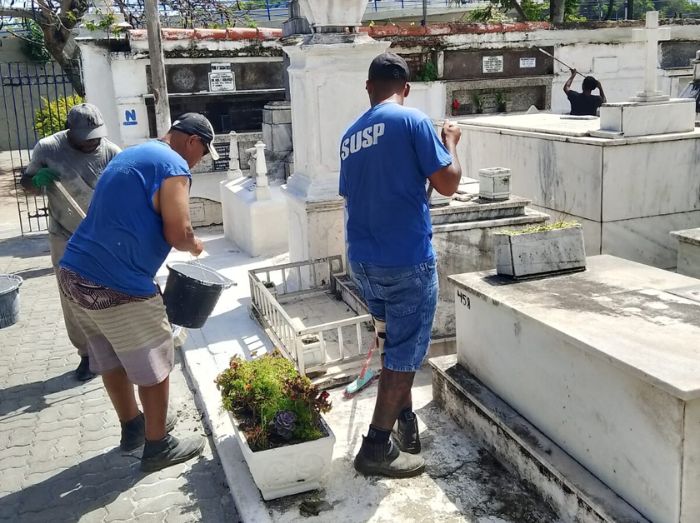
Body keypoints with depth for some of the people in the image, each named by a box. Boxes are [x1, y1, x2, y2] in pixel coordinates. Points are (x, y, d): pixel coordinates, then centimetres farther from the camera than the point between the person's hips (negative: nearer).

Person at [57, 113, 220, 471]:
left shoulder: (132, 154, 19)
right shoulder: (173, 166, -10)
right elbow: (177, 233, -15)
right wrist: (195, 245, 7)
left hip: (75, 273, 10)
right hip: (116, 286, -9)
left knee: (112, 358, 23)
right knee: (154, 365, 7)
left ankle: (133, 427, 40)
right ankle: (158, 446, 21)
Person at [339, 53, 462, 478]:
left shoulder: (350, 136, 11)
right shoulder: (413, 121, -10)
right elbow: (447, 184, -10)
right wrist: (451, 142, 8)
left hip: (363, 260, 7)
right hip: (407, 259, -7)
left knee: (395, 344, 22)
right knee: (406, 353, 5)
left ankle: (406, 427, 33)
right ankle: (378, 448, 10)